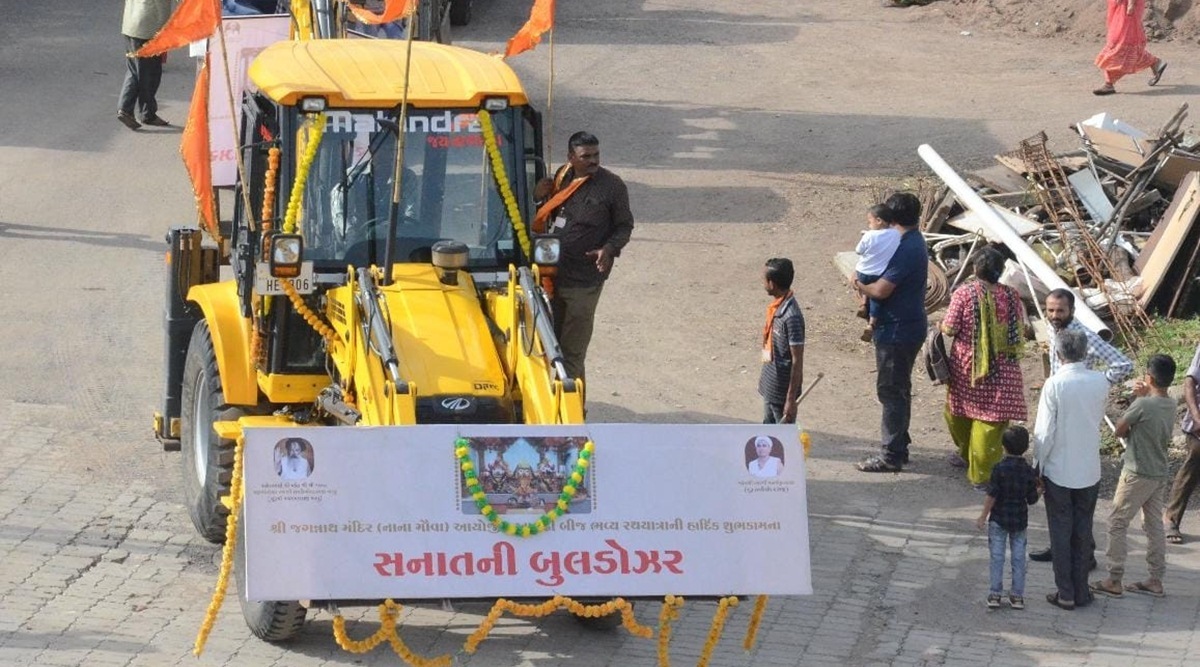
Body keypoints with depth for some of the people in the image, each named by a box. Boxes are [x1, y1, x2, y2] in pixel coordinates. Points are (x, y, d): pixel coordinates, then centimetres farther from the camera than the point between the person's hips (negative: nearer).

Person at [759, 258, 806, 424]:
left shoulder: (791, 316, -26)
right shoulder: (776, 307, 3)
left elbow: (797, 361, -23)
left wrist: (791, 399, -21)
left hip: (783, 390, -9)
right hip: (770, 386, 9)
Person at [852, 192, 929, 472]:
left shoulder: (906, 249, -23)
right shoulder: (915, 242, 9)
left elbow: (882, 290, -26)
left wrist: (859, 285, -7)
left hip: (897, 331, -10)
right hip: (908, 326, 10)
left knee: (891, 392, -4)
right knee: (899, 390, 19)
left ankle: (891, 455, 1)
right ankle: (899, 446, 28)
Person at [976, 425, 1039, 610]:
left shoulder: (999, 469, -16)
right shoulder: (1029, 472, -7)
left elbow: (992, 496, -15)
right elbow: (1032, 499, -2)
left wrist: (983, 517, -6)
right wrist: (1035, 488, 19)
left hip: (998, 519, -2)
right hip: (1020, 521, 3)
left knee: (997, 557, 6)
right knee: (1018, 557, 10)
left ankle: (995, 594, 7)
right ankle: (1017, 595, 14)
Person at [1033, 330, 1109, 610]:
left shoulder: (1055, 385, -18)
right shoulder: (1100, 382, -7)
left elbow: (1044, 432, -16)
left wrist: (1038, 466, -5)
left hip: (1058, 471, -3)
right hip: (1089, 471, 3)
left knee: (1061, 533, 8)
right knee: (1083, 533, 15)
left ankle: (1066, 594, 12)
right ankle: (1081, 591, 20)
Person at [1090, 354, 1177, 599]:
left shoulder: (1142, 405, -21)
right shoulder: (1170, 405, 2)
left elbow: (1120, 430, -8)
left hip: (1137, 475, -8)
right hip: (1161, 475, 8)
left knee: (1117, 524, 1)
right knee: (1154, 526, 14)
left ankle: (1114, 581, 1)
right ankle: (1156, 580, 17)